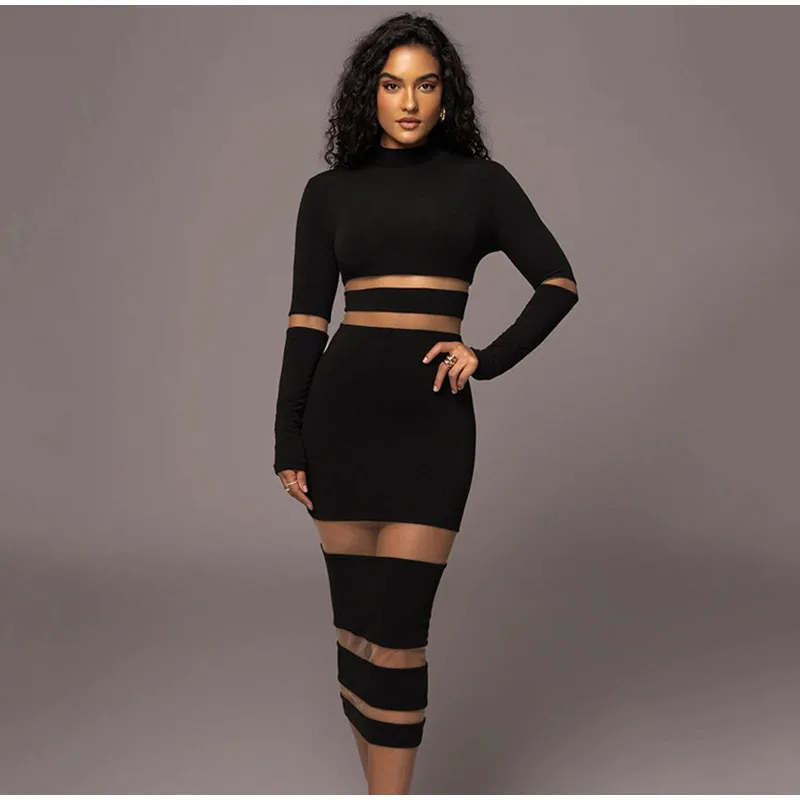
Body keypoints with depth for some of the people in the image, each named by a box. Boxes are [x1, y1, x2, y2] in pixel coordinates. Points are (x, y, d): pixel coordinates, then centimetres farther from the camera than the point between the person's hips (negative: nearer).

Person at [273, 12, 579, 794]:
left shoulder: (479, 181, 6)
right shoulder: (330, 190, 9)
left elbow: (559, 284, 7)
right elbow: (306, 319, 6)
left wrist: (490, 358, -5)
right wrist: (287, 439, 2)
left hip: (432, 413, -2)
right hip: (342, 405, 2)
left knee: (394, 628, -8)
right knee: (353, 622, 6)